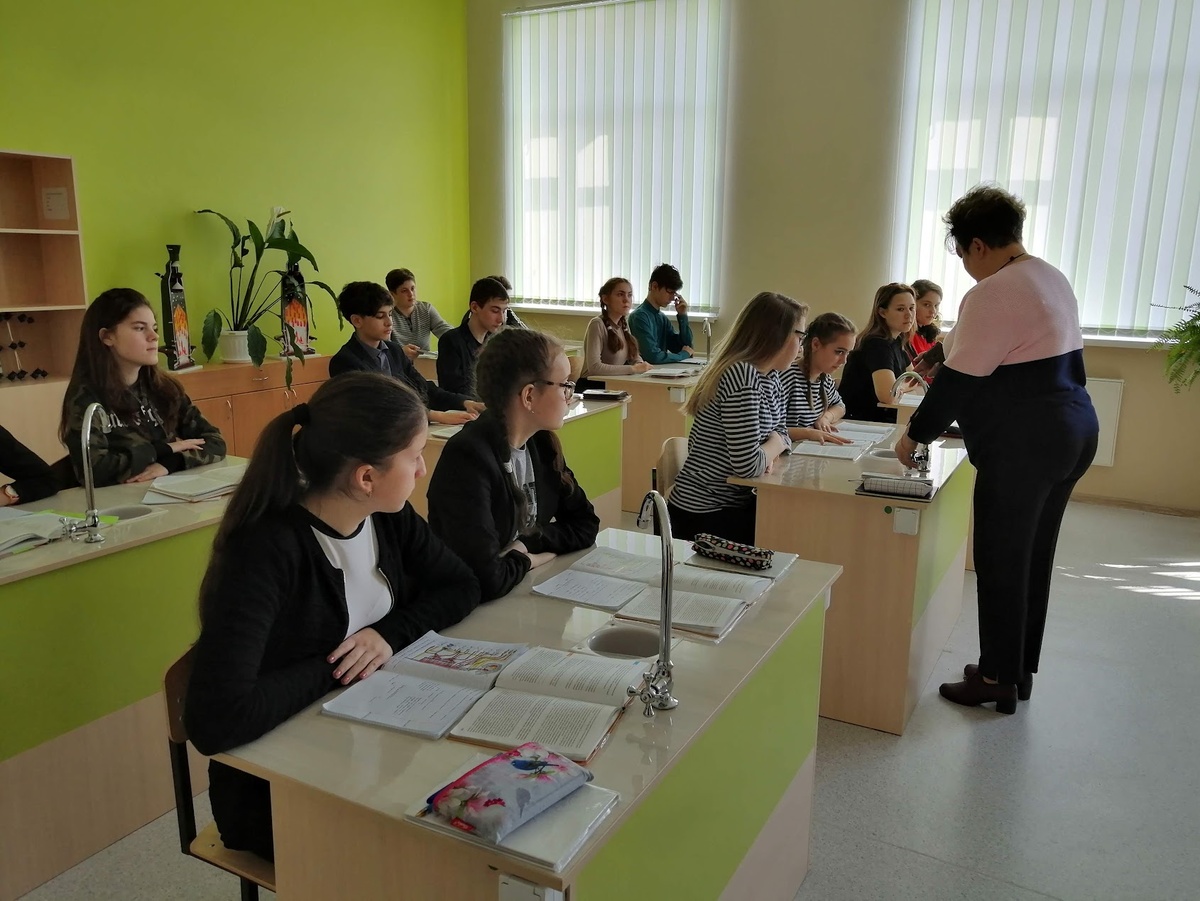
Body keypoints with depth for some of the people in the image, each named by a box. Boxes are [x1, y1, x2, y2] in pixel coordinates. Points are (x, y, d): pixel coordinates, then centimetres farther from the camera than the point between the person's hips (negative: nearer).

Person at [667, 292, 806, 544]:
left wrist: (768, 451, -10)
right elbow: (747, 465, -27)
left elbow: (781, 434, 13)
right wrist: (774, 446, -6)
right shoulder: (743, 376, -23)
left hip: (736, 504, 8)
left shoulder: (771, 377, 7)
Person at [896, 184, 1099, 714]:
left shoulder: (993, 293, -17)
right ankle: (1020, 670, 29)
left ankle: (998, 679, 16)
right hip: (1071, 434, 10)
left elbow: (959, 381, -17)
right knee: (1033, 558, 17)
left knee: (1001, 563, 3)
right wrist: (941, 353, 29)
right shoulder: (1051, 277, 13)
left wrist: (915, 435, -6)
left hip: (1023, 448, -10)